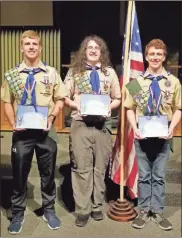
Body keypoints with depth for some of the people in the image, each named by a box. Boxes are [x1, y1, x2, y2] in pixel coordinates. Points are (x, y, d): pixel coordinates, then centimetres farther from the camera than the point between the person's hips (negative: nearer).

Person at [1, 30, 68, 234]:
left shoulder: (51, 73, 4)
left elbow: (60, 100, 5)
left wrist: (51, 117, -10)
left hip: (46, 131, 0)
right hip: (22, 131, 0)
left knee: (47, 173, 11)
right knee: (19, 174, 8)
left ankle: (49, 210, 29)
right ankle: (18, 213, 26)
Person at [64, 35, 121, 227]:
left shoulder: (109, 72, 9)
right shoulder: (74, 71, 5)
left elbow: (117, 99, 12)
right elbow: (65, 97, 6)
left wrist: (108, 107, -8)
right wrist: (77, 105, -12)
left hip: (102, 124, 2)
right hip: (80, 124, -1)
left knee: (100, 167, 9)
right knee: (82, 167, 1)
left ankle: (97, 206, 24)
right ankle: (83, 209, 14)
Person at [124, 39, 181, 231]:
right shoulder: (136, 82, 4)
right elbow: (130, 109, 3)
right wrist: (135, 128, -12)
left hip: (163, 136, 0)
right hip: (142, 135, 0)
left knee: (159, 176, 9)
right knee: (144, 175, 10)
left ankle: (157, 212, 22)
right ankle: (143, 211, 22)